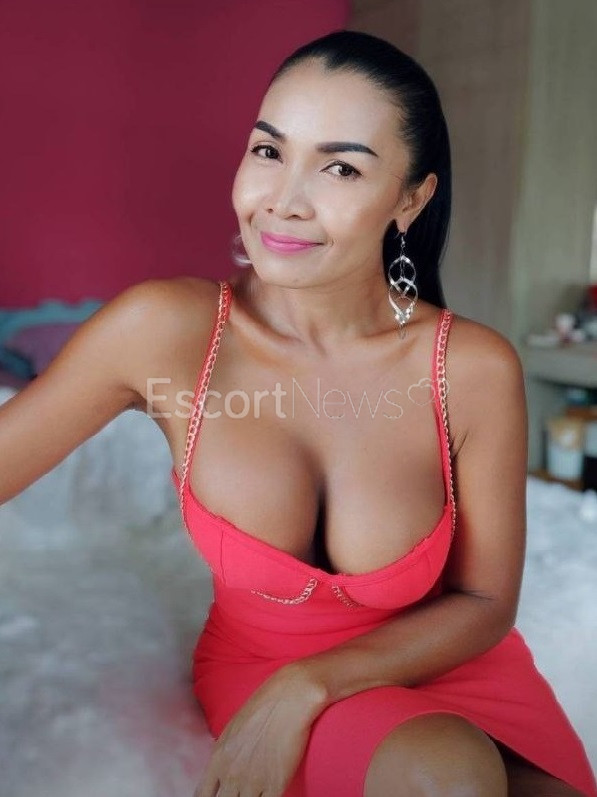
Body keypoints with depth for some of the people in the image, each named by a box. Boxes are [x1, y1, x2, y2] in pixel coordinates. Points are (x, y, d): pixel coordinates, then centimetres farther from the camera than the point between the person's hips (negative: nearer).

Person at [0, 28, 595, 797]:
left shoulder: (477, 371, -18)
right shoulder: (164, 330, -19)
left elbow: (484, 603, -7)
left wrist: (307, 687, -18)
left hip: (445, 663, 2)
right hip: (257, 666, -1)